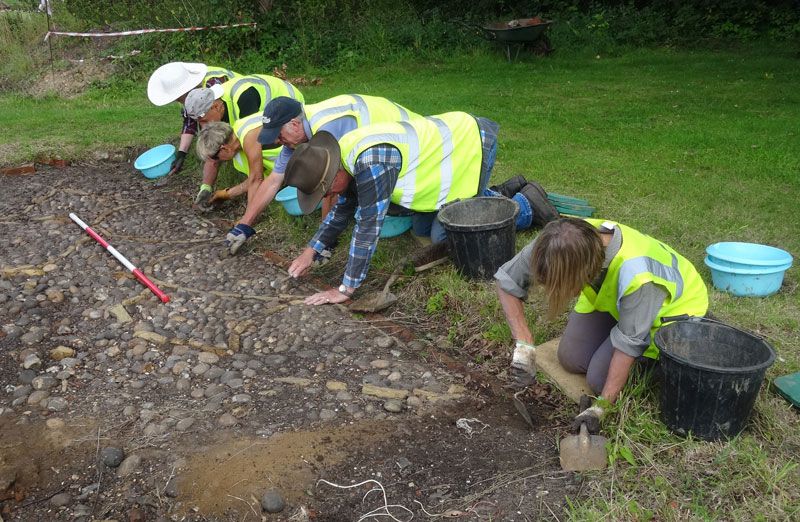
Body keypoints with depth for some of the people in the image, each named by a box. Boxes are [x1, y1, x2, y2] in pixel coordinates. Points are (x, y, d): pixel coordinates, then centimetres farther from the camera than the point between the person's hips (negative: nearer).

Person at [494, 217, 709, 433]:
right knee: (571, 359, -1)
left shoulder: (637, 274, -44)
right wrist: (523, 345, -28)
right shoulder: (563, 242, -32)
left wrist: (600, 407, -29)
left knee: (600, 380, -13)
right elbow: (506, 280, -20)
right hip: (609, 296, 5)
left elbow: (628, 343, -32)